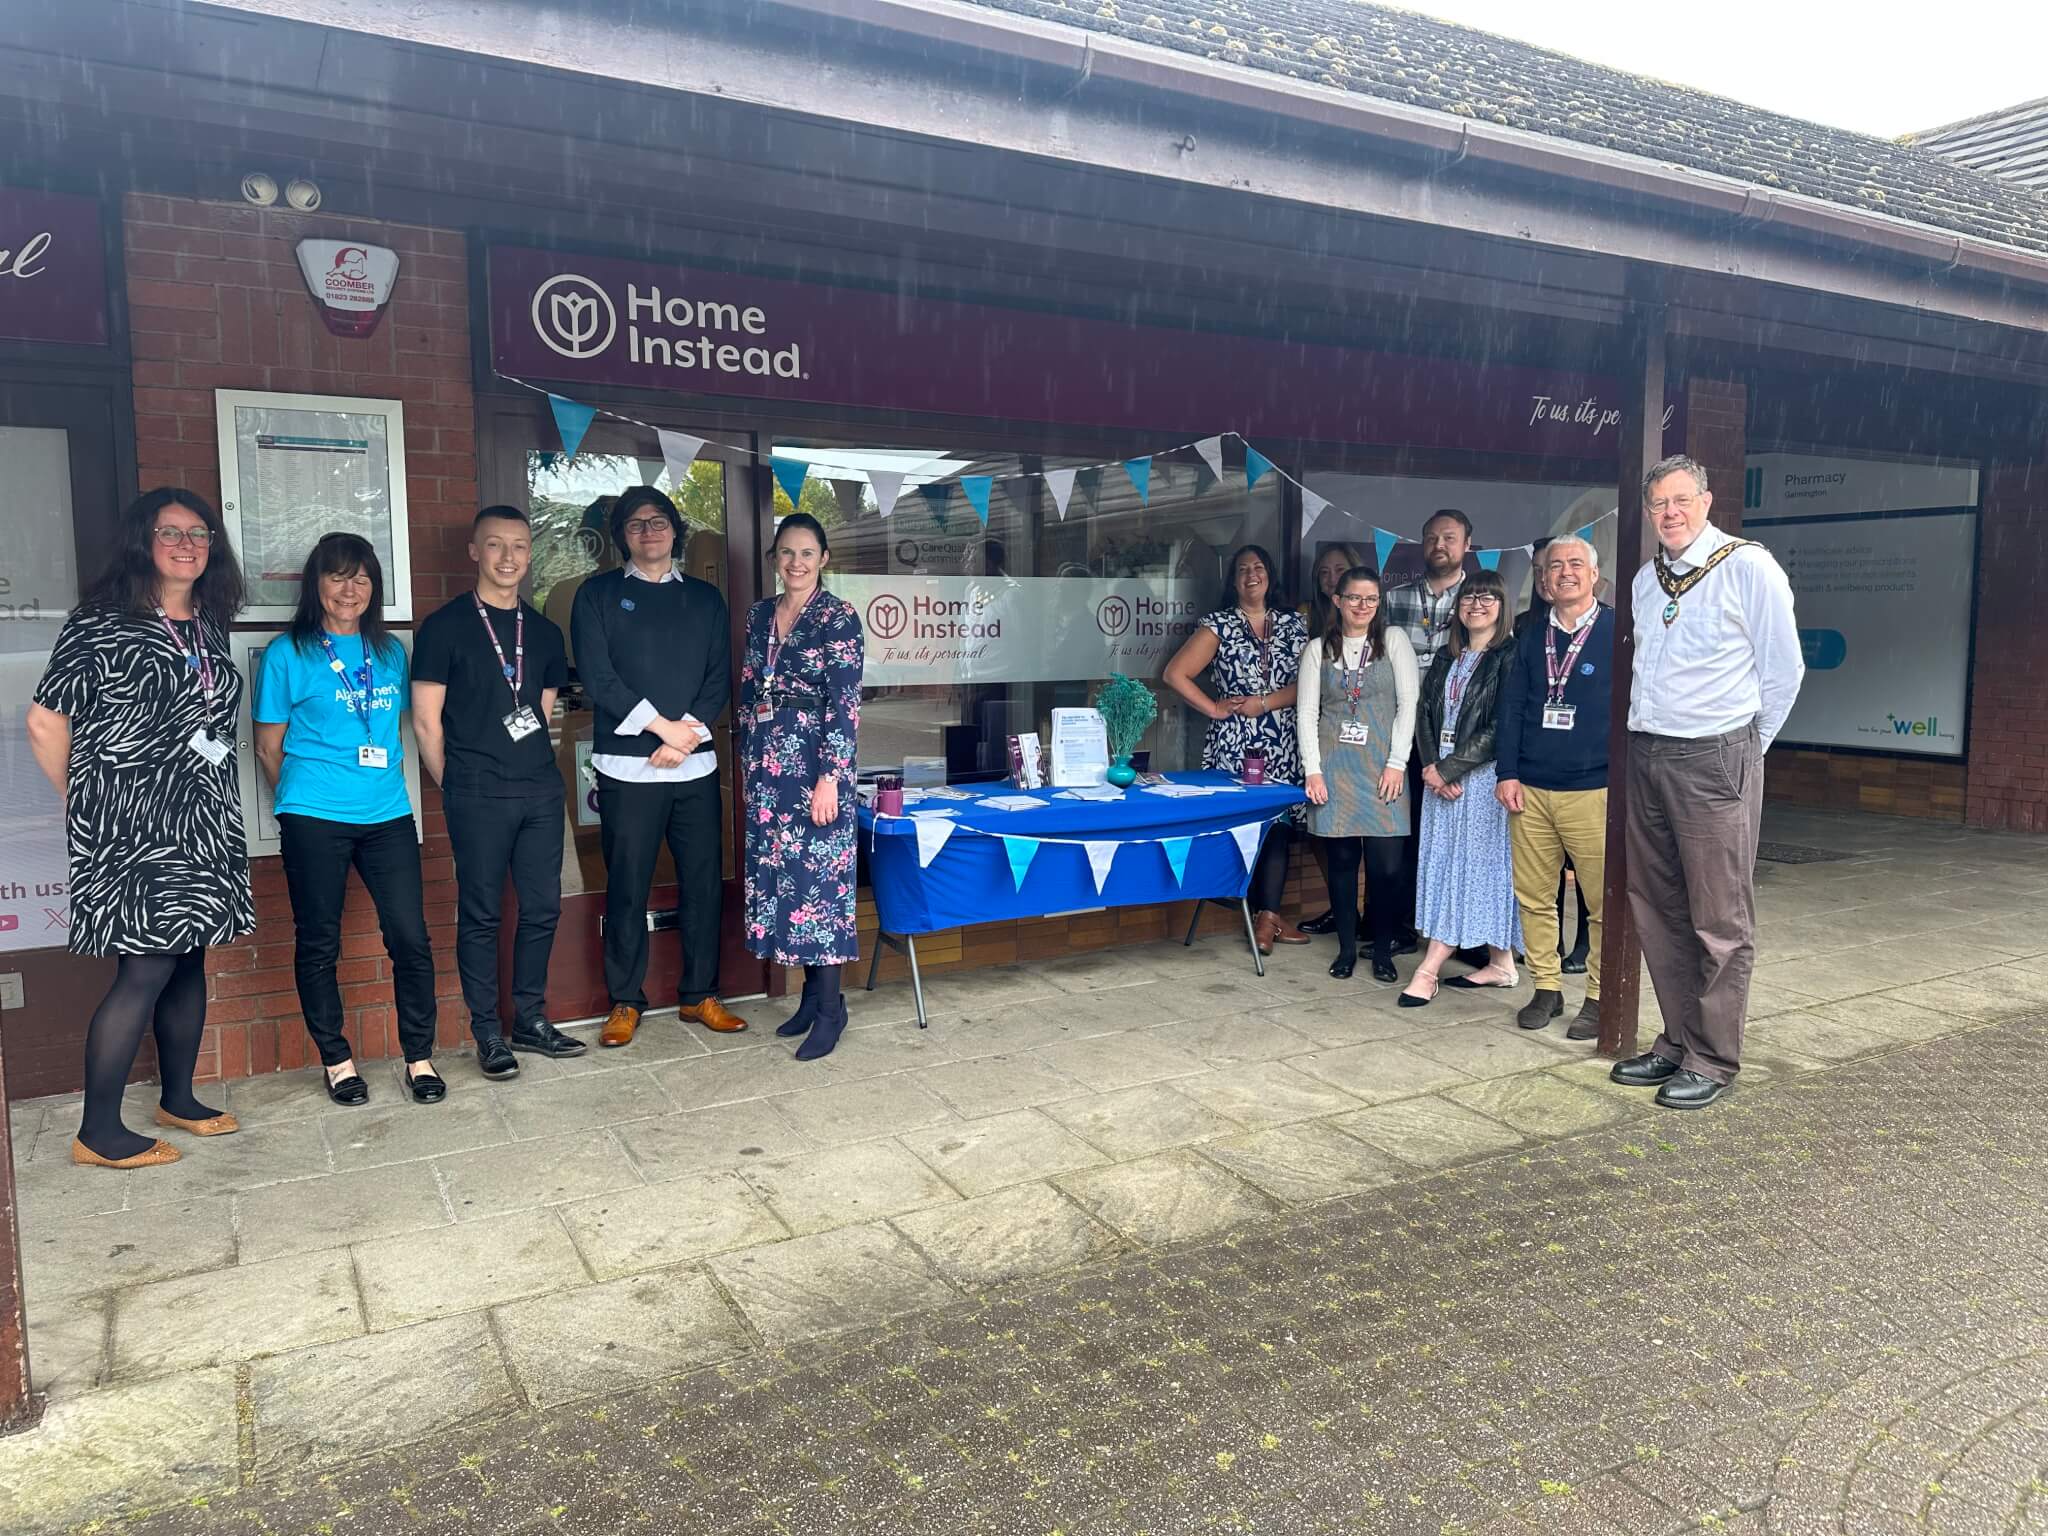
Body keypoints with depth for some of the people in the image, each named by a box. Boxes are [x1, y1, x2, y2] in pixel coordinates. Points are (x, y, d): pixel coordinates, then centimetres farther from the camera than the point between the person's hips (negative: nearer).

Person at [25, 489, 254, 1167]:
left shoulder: (210, 629, 12)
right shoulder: (100, 624, -8)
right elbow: (44, 723, -6)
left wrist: (210, 806, 13)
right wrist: (86, 805, 2)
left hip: (205, 823, 7)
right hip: (132, 827, -7)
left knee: (189, 958, 13)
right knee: (147, 967, -8)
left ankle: (178, 1098, 27)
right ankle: (98, 1133, 3)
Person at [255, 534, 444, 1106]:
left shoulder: (391, 652, 11)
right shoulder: (287, 654, 0)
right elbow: (268, 746, 6)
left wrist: (389, 783, 14)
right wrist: (301, 798, 11)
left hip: (388, 814, 3)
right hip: (314, 821, -3)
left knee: (411, 937, -1)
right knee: (318, 944, 6)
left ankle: (420, 1058, 12)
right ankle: (336, 1060, 22)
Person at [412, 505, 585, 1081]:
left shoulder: (543, 632, 13)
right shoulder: (444, 627, -3)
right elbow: (426, 720, -2)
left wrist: (532, 767, 12)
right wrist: (456, 786, 1)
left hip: (541, 791, 5)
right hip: (478, 798, -5)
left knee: (543, 908, 8)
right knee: (481, 914, 3)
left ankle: (530, 1019, 22)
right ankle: (488, 1033, 13)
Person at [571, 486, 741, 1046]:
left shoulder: (706, 598, 14)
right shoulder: (599, 594, 5)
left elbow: (720, 679, 7)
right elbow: (596, 677, -5)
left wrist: (689, 734, -9)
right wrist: (663, 726, -11)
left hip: (696, 765, 3)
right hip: (627, 765, -3)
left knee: (704, 882, 5)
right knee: (627, 888, 0)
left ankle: (700, 995, 17)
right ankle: (625, 1002, 12)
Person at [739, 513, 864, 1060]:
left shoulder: (839, 617, -8)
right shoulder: (760, 615, 11)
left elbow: (845, 703, -13)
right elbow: (748, 692, 17)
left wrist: (830, 778, -18)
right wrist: (748, 759, 14)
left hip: (815, 763, -6)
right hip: (768, 766, 6)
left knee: (819, 874, -4)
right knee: (778, 874, 8)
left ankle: (830, 1006, 5)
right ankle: (811, 993, 20)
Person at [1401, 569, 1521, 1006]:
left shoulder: (1509, 658, -7)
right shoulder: (1446, 657, 16)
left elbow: (1501, 729, -14)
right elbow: (1425, 713, 10)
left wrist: (1448, 769, -13)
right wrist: (1432, 766, -6)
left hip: (1482, 777, -7)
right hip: (1440, 776, 7)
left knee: (1473, 866, -4)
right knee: (1446, 865, 7)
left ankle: (1428, 970, -6)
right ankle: (1500, 964, 18)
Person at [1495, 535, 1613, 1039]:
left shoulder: (1618, 632, 0)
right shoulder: (1532, 638, 13)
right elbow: (1511, 708, 12)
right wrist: (1507, 774, 4)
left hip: (1594, 792, -4)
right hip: (1531, 791, 4)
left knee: (1604, 902, 0)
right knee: (1533, 897, 7)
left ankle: (1600, 998, 12)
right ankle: (1546, 988, 19)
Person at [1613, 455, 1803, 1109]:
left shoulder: (1748, 567, -6)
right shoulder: (1646, 579, 14)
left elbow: (1783, 668, -3)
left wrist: (1744, 747, 4)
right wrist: (1648, 740, 16)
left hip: (1713, 761, -7)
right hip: (1646, 758, 7)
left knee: (1720, 920, 0)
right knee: (1657, 911, 11)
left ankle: (1712, 1061, 10)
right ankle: (1677, 1043, 24)